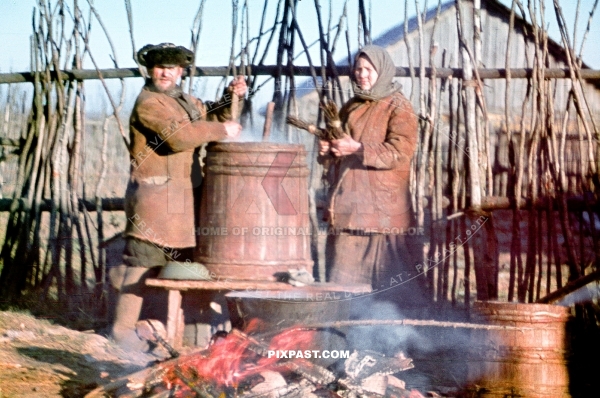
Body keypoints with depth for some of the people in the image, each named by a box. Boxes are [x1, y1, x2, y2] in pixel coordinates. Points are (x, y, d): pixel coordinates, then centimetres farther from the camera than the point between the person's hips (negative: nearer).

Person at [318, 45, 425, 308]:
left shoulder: (398, 108, -3)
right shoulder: (350, 109, 18)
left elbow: (400, 153, -15)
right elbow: (336, 156, 27)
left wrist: (358, 149, -23)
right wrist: (327, 151, 3)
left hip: (383, 205, -6)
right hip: (348, 205, 7)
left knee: (392, 282, -7)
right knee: (344, 280, 3)